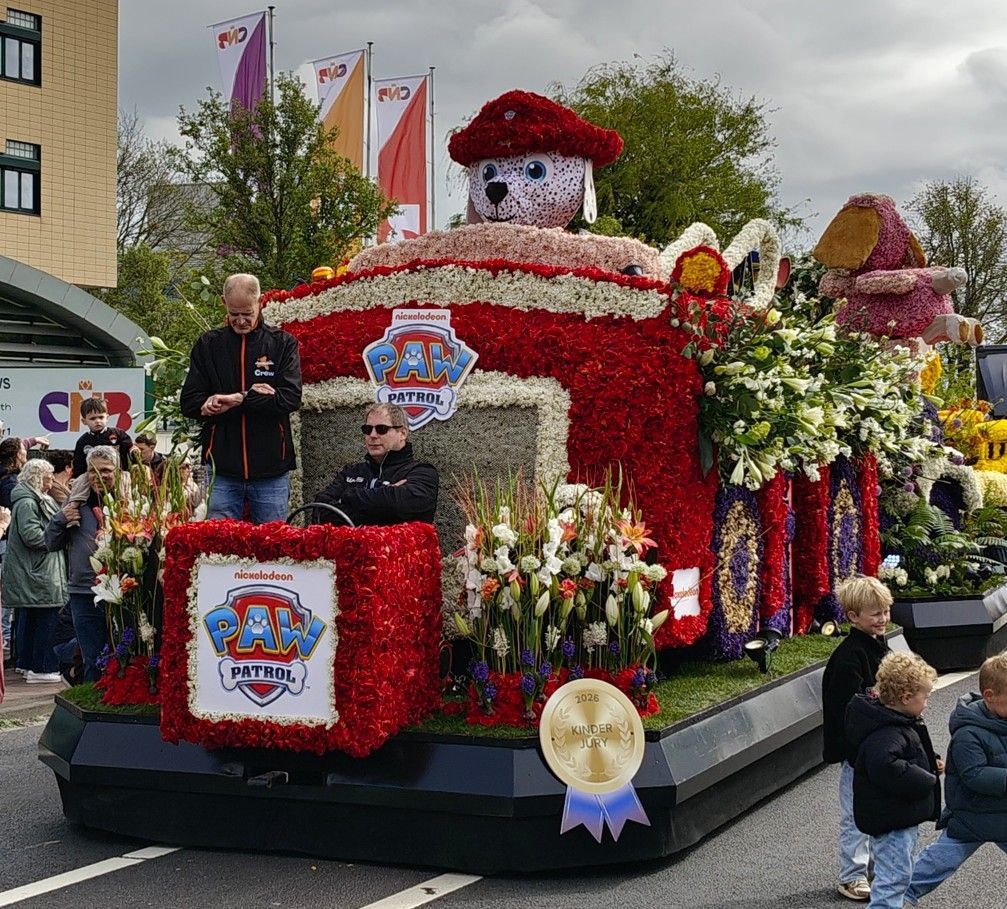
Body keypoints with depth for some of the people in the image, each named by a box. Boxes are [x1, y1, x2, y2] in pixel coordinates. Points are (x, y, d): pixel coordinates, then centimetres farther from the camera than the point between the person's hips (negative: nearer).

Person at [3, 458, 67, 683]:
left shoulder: (38, 500, 17)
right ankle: (41, 668, -6)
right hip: (38, 574, -11)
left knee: (29, 618, 16)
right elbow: (31, 534, -24)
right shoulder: (27, 503, -16)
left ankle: (24, 663, 24)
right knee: (46, 620, -8)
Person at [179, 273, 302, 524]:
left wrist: (238, 399, -15)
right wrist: (256, 398, -11)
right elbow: (189, 403, 0)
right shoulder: (208, 344, 8)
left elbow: (290, 398, -8)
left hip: (271, 471, -1)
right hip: (222, 471, 1)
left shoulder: (283, 343, 4)